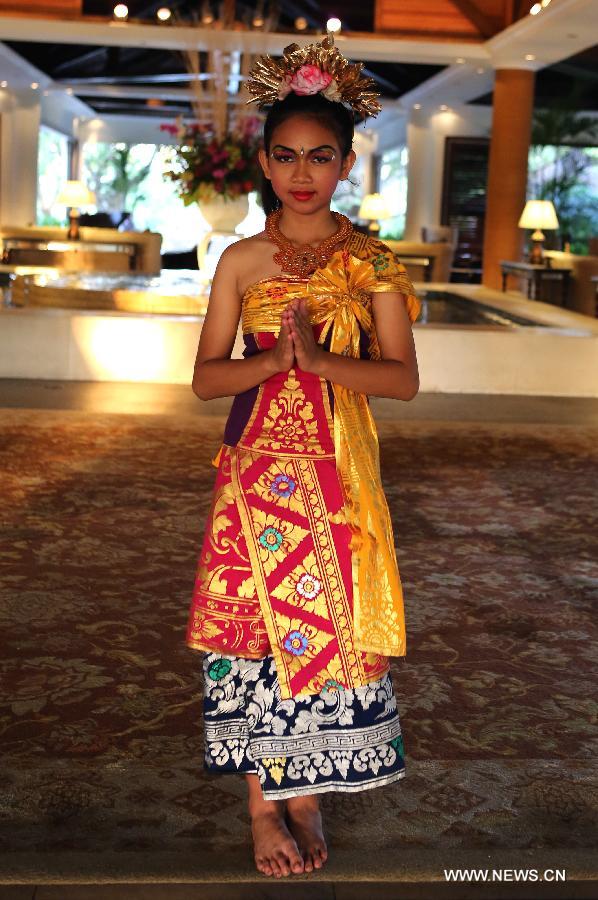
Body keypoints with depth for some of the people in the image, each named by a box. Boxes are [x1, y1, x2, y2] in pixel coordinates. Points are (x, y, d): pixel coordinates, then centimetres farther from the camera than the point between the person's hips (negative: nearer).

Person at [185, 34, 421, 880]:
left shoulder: (372, 262, 2)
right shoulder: (242, 260, 3)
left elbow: (404, 377, -3)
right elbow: (206, 376, 1)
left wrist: (321, 359, -19)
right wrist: (274, 359, -18)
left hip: (339, 467, 0)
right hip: (258, 462, 0)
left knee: (331, 624, 4)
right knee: (254, 624, 3)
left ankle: (306, 795, 24)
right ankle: (263, 803, 19)